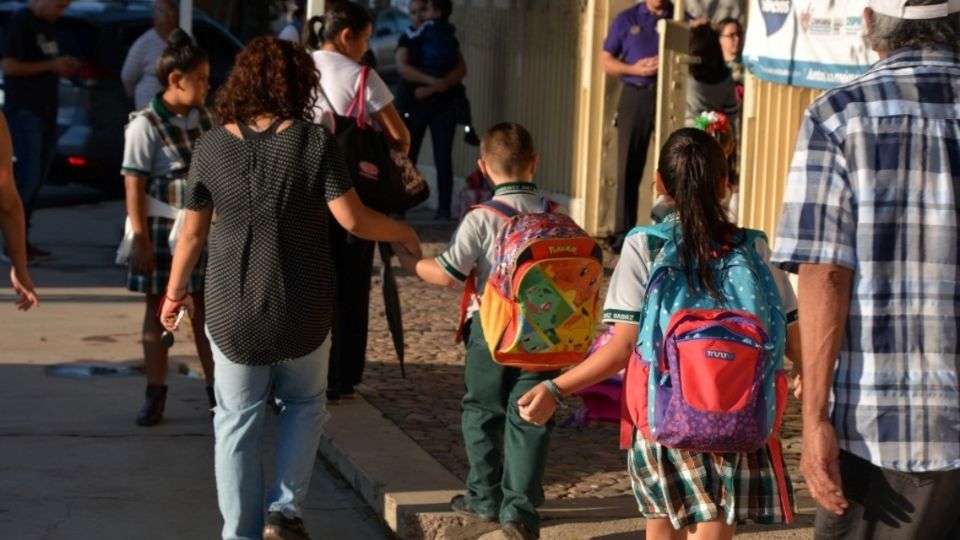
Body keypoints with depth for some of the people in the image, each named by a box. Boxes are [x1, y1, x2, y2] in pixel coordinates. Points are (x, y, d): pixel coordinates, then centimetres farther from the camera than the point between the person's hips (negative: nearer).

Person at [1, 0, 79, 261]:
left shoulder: (48, 24, 15)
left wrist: (64, 66, 6)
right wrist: (51, 65, -15)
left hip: (46, 112, 9)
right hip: (24, 112, -9)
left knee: (37, 178, 9)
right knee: (27, 177, -11)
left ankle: (22, 239, 13)